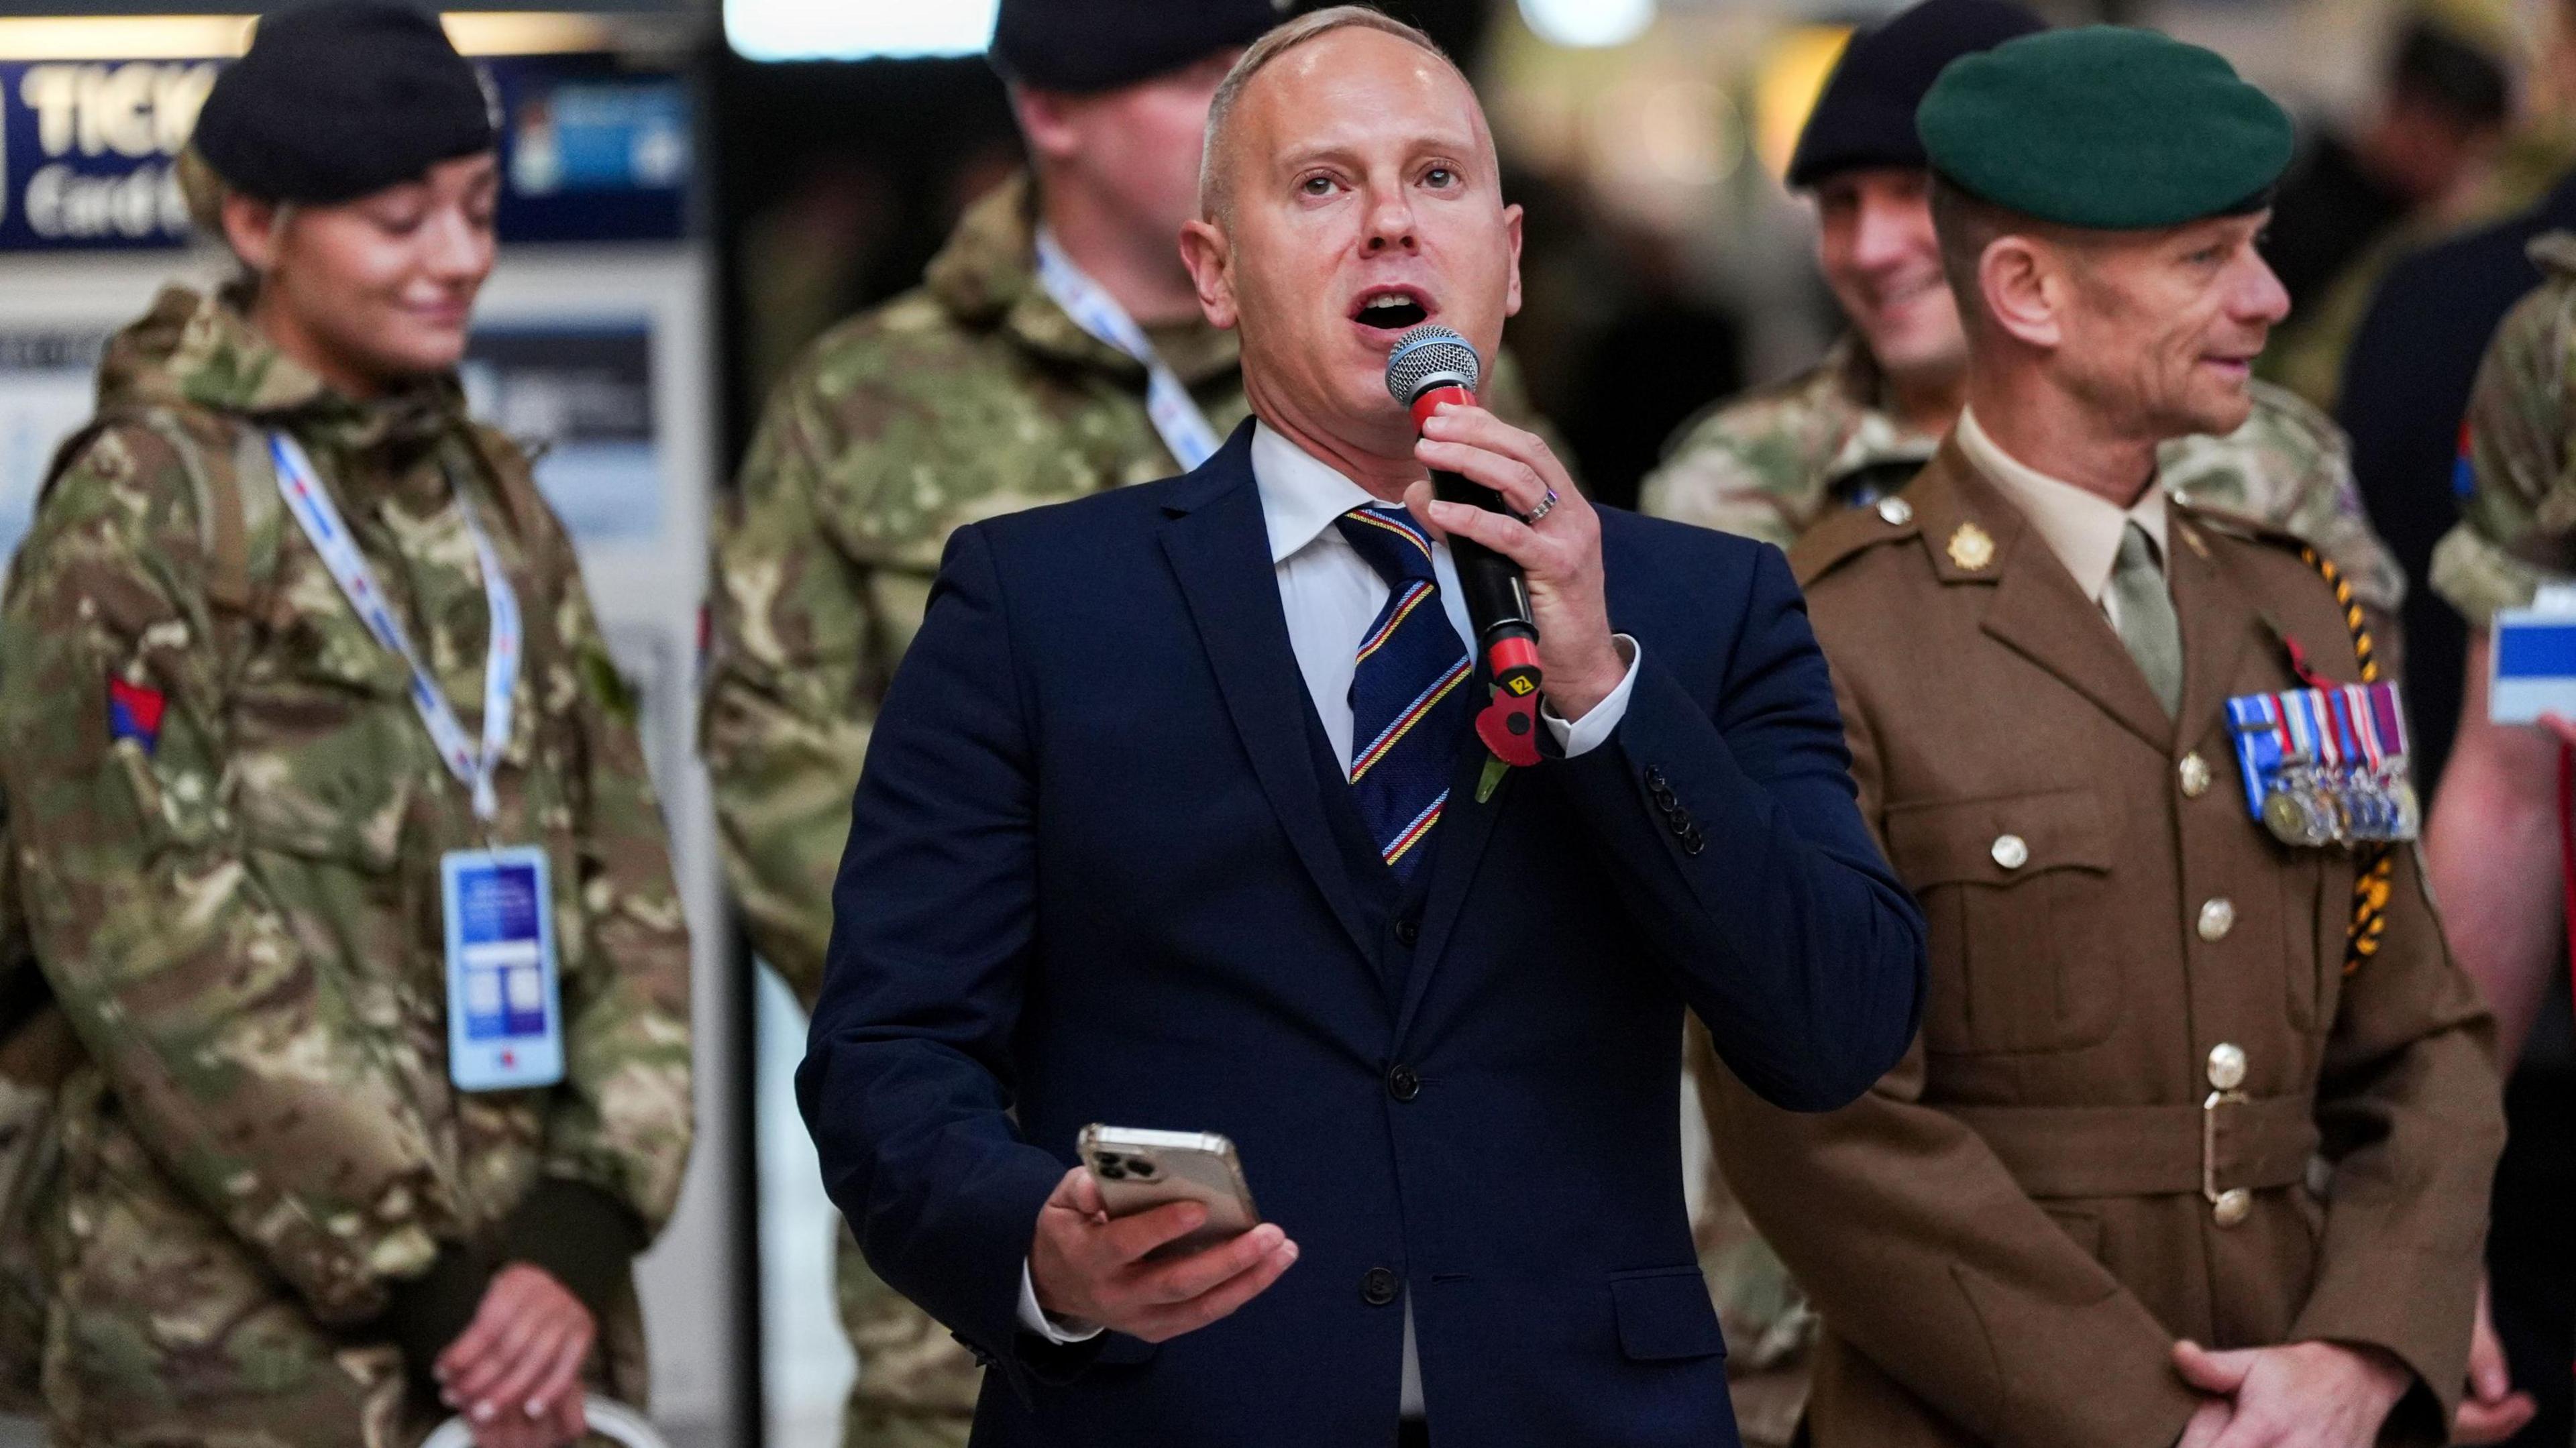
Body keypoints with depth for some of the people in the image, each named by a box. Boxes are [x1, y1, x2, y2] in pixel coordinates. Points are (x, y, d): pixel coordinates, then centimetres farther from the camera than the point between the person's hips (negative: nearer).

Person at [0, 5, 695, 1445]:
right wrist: (421, 1277, -13)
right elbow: (150, 952, -11)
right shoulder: (137, 518, -5)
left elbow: (623, 885, 10)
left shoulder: (496, 502, 14)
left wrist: (584, 1229, -5)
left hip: (519, 1306, 6)